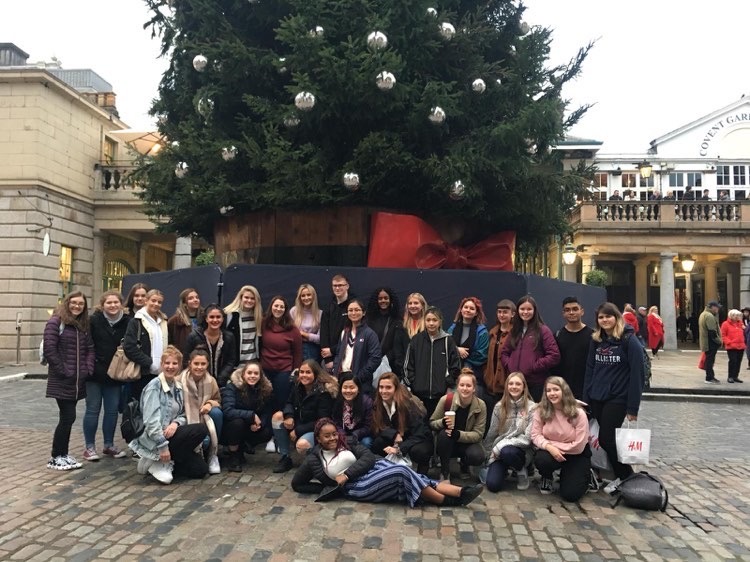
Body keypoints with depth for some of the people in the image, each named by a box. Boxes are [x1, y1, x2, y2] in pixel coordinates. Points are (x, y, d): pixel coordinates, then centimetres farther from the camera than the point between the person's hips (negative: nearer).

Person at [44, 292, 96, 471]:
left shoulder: (84, 325, 14)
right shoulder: (56, 322, -9)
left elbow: (89, 349, 14)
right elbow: (49, 350, -15)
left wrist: (88, 369, 1)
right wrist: (62, 371, -15)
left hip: (78, 380, 7)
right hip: (61, 380, -7)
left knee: (68, 417, 12)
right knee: (68, 417, -7)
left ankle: (63, 454, 22)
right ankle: (55, 458, 6)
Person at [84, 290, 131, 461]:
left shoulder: (127, 322, 0)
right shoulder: (94, 320, -7)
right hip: (95, 373, -3)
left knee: (112, 410, 10)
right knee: (93, 410, 5)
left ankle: (109, 445, 24)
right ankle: (89, 447, 16)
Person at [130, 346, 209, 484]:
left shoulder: (178, 387, 10)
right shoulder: (154, 385, -14)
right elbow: (151, 420, -21)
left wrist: (176, 423, -13)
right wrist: (162, 446, -24)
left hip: (172, 434, 7)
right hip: (153, 440, -7)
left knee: (201, 469, -2)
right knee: (201, 429, -23)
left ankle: (162, 463, 8)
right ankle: (156, 460, -10)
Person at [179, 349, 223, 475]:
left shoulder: (211, 380, -4)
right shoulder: (181, 380, -16)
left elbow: (218, 400, 10)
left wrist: (210, 404, -16)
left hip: (205, 417, 4)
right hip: (187, 420, -4)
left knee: (217, 412, -29)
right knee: (204, 440, -33)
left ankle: (213, 455, -11)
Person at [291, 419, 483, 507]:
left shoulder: (345, 444, 14)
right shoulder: (313, 459, 5)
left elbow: (368, 457, 4)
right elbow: (297, 484, 12)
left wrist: (346, 474, -11)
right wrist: (326, 487, 2)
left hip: (373, 469, 5)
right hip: (356, 487, -5)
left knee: (408, 476, -21)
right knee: (401, 473, -26)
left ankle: (461, 492, -26)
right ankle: (447, 500, -19)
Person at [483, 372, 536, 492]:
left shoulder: (532, 407, -9)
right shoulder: (499, 406, 1)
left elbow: (528, 437, -15)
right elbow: (492, 432, 10)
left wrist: (501, 445, -17)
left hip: (522, 450, -3)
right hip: (499, 451, 3)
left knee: (507, 452, -38)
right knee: (493, 485, -19)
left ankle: (521, 470, -3)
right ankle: (504, 468, 16)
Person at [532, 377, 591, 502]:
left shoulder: (578, 413, -19)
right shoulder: (540, 411, -12)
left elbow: (579, 446, -19)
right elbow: (535, 435, -14)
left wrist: (554, 445, -19)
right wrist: (549, 447, -32)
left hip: (576, 455, -2)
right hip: (551, 451, 2)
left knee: (570, 495, -12)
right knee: (540, 460, -34)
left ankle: (585, 475, 23)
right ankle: (547, 478, 5)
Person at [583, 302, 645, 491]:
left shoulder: (629, 340, -9)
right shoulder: (596, 340, 8)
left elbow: (637, 374, -12)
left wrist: (633, 407, -14)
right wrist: (586, 398, 6)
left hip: (617, 398, -6)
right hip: (597, 398, 6)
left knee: (607, 438, -5)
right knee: (601, 439, 7)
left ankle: (626, 477, 16)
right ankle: (623, 475, 24)